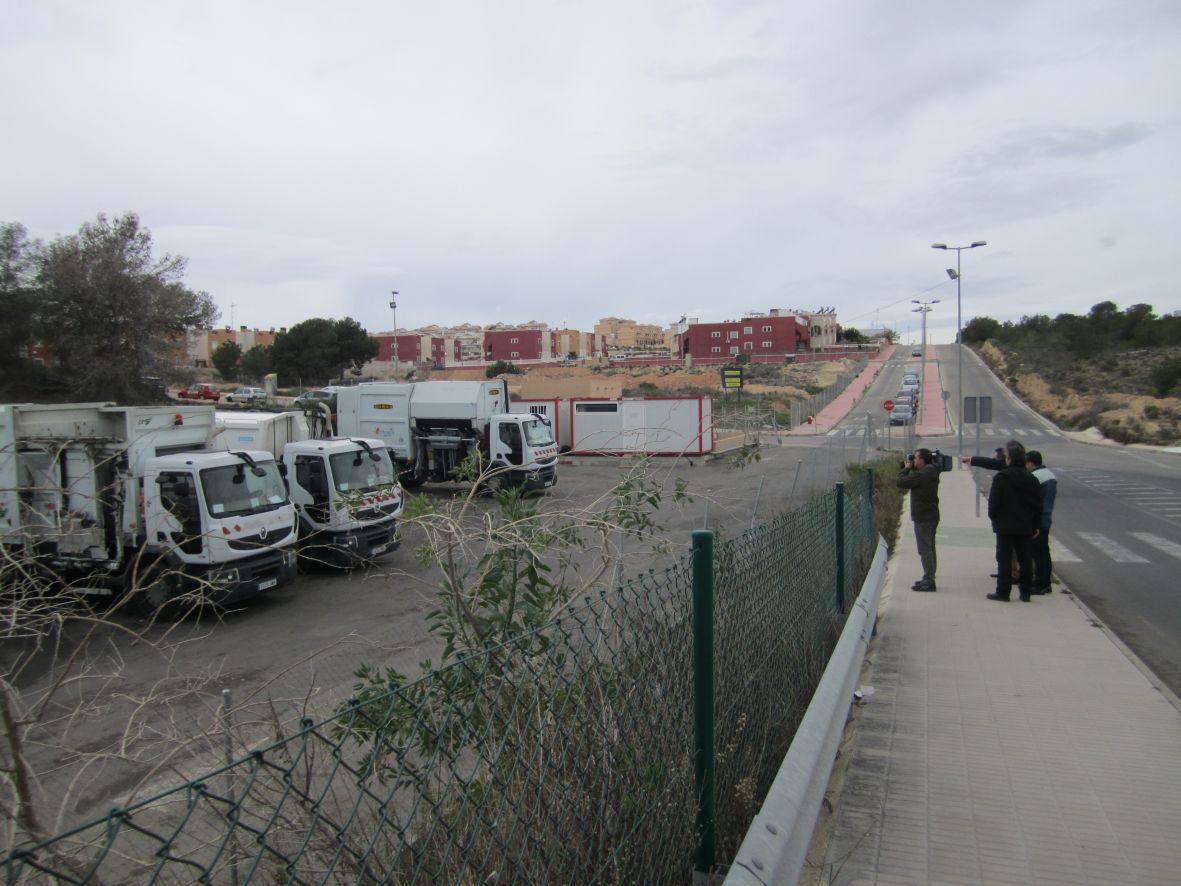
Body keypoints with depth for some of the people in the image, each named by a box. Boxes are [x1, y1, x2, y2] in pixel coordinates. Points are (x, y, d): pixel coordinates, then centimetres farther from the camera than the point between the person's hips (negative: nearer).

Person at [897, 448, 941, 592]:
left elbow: (901, 482, -16)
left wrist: (906, 468, -3)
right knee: (929, 548, 16)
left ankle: (928, 581, -3)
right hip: (932, 516, 10)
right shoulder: (932, 472, 10)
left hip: (922, 517, -10)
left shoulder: (920, 474, -20)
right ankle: (929, 578, 25)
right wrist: (910, 468, 11)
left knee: (924, 550, -6)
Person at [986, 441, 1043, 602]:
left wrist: (993, 518, 5)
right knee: (1025, 559, 12)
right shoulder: (1031, 479, 3)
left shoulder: (1001, 478, -13)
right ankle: (1025, 592, 17)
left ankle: (1003, 592, 4)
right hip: (1025, 526, 5)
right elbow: (1038, 505, 7)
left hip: (1005, 526, -5)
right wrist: (1035, 525, 14)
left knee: (1004, 559, 1)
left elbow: (994, 502, -13)